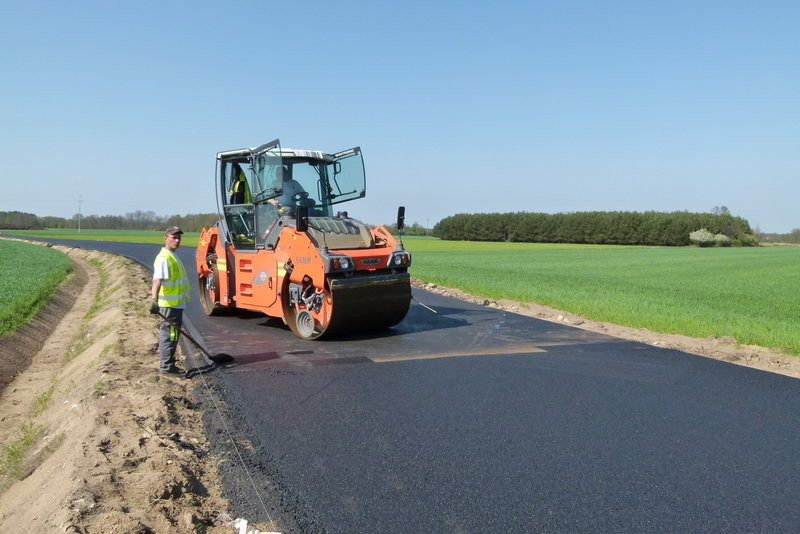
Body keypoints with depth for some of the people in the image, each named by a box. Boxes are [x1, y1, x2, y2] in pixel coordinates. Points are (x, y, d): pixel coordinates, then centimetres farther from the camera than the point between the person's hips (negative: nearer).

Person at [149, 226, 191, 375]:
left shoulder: (173, 256, 16)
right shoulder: (163, 258, -16)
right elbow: (157, 280, -29)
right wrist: (154, 300, -40)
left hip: (176, 303, 10)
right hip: (169, 305, -10)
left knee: (172, 333, 16)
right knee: (169, 334, -4)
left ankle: (167, 363, 25)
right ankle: (166, 366, 3)